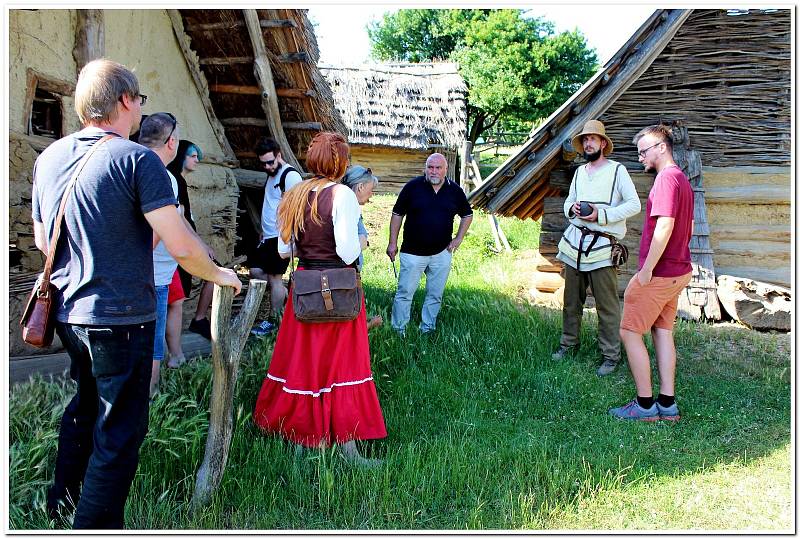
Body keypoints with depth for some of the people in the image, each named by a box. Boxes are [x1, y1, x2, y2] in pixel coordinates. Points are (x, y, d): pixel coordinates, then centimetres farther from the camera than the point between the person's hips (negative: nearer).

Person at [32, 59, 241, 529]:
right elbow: (181, 246, -21)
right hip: (120, 317, -8)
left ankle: (63, 499, 46)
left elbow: (43, 240, 16)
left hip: (68, 312, 8)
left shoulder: (49, 158, 5)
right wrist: (218, 274, -3)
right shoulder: (137, 159, -16)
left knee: (86, 403, 29)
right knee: (118, 430, 5)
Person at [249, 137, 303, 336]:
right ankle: (286, 297, 21)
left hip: (281, 237, -10)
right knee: (255, 271, 10)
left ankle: (274, 321, 7)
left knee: (274, 277, -4)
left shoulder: (290, 175, -14)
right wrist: (264, 230, 20)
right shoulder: (272, 174, 16)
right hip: (269, 236, 10)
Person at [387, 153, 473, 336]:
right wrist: (392, 243, -2)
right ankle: (398, 331, 14)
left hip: (442, 253, 3)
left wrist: (458, 239, 7)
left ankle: (427, 329, 27)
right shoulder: (412, 186, -6)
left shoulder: (455, 190, 2)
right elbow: (397, 214, 0)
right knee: (405, 292, 1)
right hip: (412, 252, -2)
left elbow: (467, 215, 17)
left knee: (435, 295, 12)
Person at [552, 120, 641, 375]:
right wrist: (571, 208, 0)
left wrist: (601, 215, -16)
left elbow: (634, 205, -7)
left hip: (602, 246, -6)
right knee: (571, 300, 12)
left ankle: (611, 355, 3)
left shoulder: (617, 170, -1)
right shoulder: (579, 172, 17)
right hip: (574, 242, 6)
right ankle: (569, 342, 26)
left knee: (607, 304, -4)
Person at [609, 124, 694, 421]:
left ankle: (645, 405, 5)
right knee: (663, 332, 14)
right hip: (678, 271, 10)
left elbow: (664, 227, -26)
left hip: (658, 274, -10)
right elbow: (689, 226, 22)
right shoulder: (682, 179, 15)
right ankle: (667, 404, 17)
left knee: (630, 333, -1)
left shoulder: (667, 178, -17)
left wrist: (647, 270, -22)